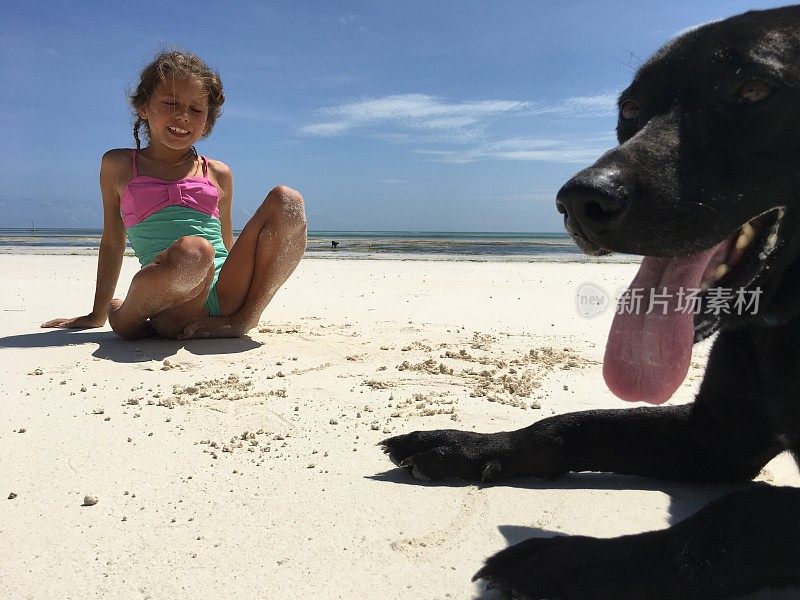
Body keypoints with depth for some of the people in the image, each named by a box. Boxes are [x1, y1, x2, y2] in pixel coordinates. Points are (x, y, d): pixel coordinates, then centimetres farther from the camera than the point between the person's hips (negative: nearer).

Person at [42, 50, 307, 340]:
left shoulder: (218, 174, 17)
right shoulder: (119, 166, 14)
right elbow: (112, 242, 20)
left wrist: (246, 313, 21)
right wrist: (98, 314, 24)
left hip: (228, 298, 2)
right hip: (173, 313, -2)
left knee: (287, 200, -17)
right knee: (192, 251, -40)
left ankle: (244, 319, -16)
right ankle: (124, 316, -8)